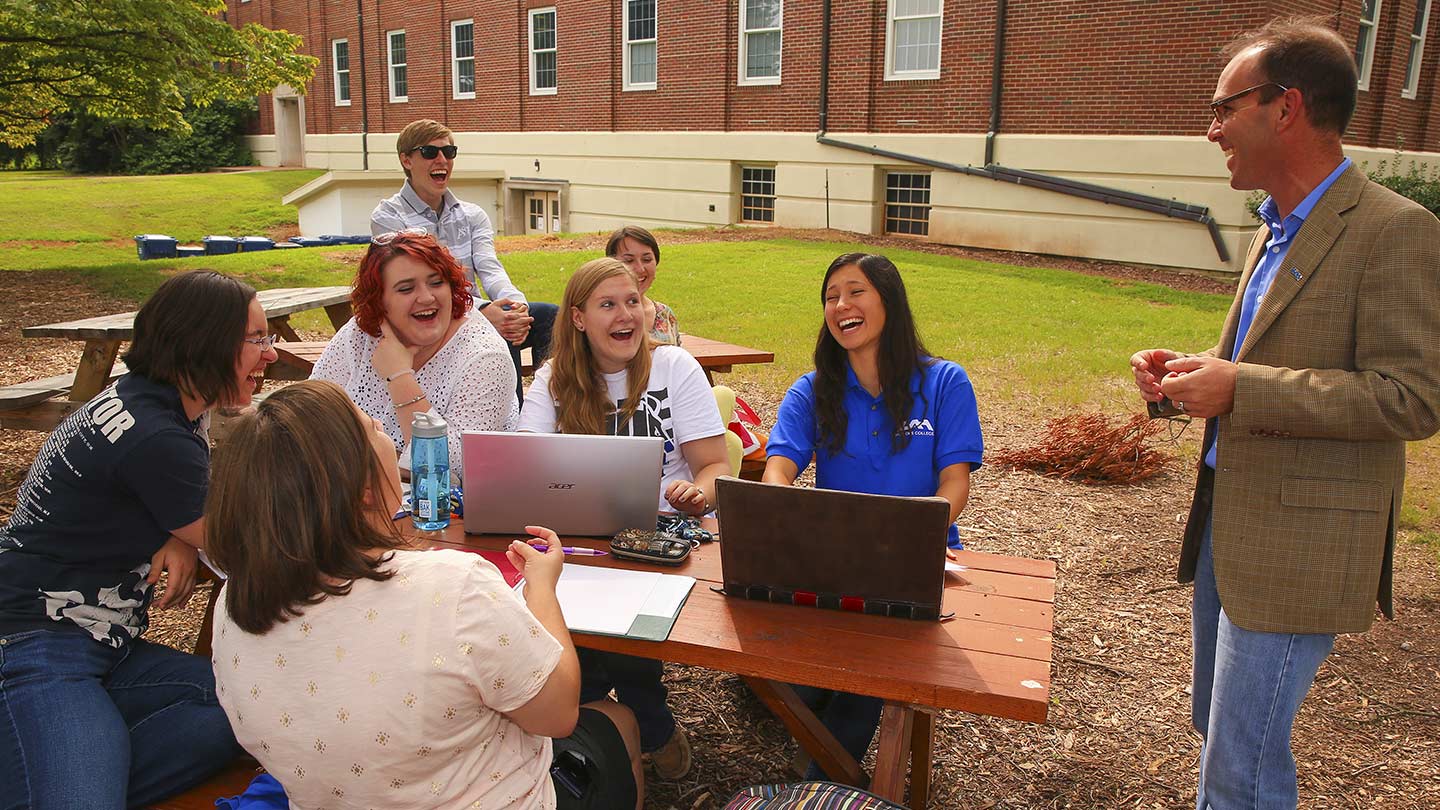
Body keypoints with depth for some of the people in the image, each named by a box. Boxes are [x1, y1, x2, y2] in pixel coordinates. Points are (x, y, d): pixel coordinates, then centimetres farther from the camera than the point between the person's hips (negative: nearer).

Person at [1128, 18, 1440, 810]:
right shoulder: (1275, 232, 13)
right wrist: (1196, 370, 3)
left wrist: (1240, 387, -25)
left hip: (1296, 545, -9)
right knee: (1218, 730, 23)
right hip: (1227, 520, 9)